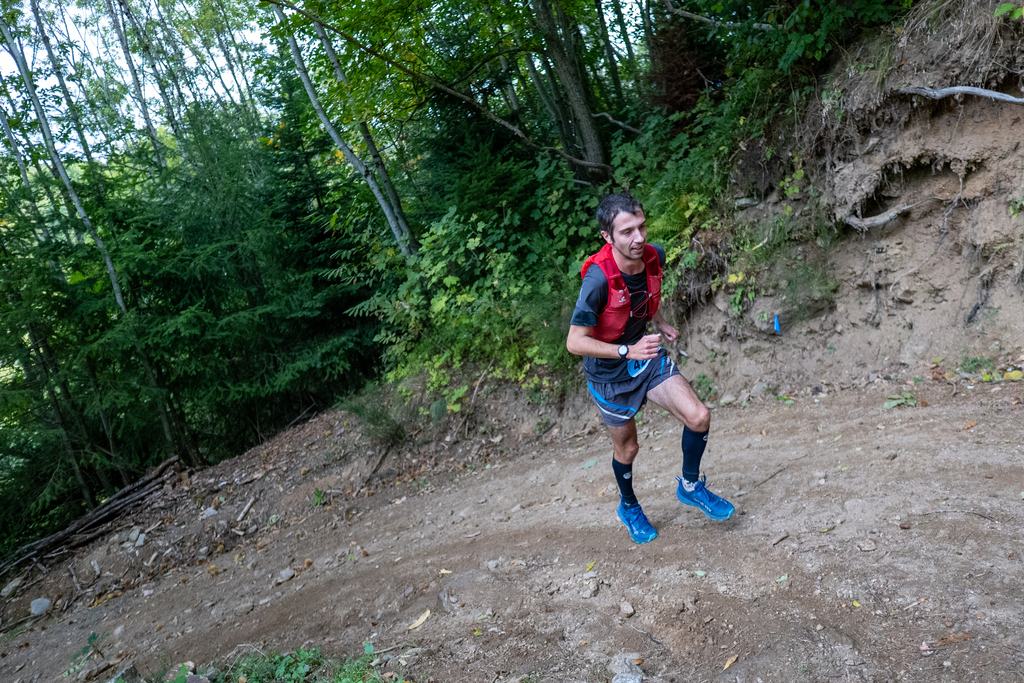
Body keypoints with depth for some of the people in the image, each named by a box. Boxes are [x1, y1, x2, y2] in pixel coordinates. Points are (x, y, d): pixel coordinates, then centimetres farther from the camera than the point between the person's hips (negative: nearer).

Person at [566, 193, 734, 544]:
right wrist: (628, 351, -36)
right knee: (627, 448, 12)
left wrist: (659, 322, 9)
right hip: (610, 372, -5)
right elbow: (575, 342, -29)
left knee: (698, 417, -10)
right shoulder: (599, 279, -33)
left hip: (647, 354, 5)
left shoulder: (654, 256, -12)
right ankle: (629, 506, 43)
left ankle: (690, 486, 18)